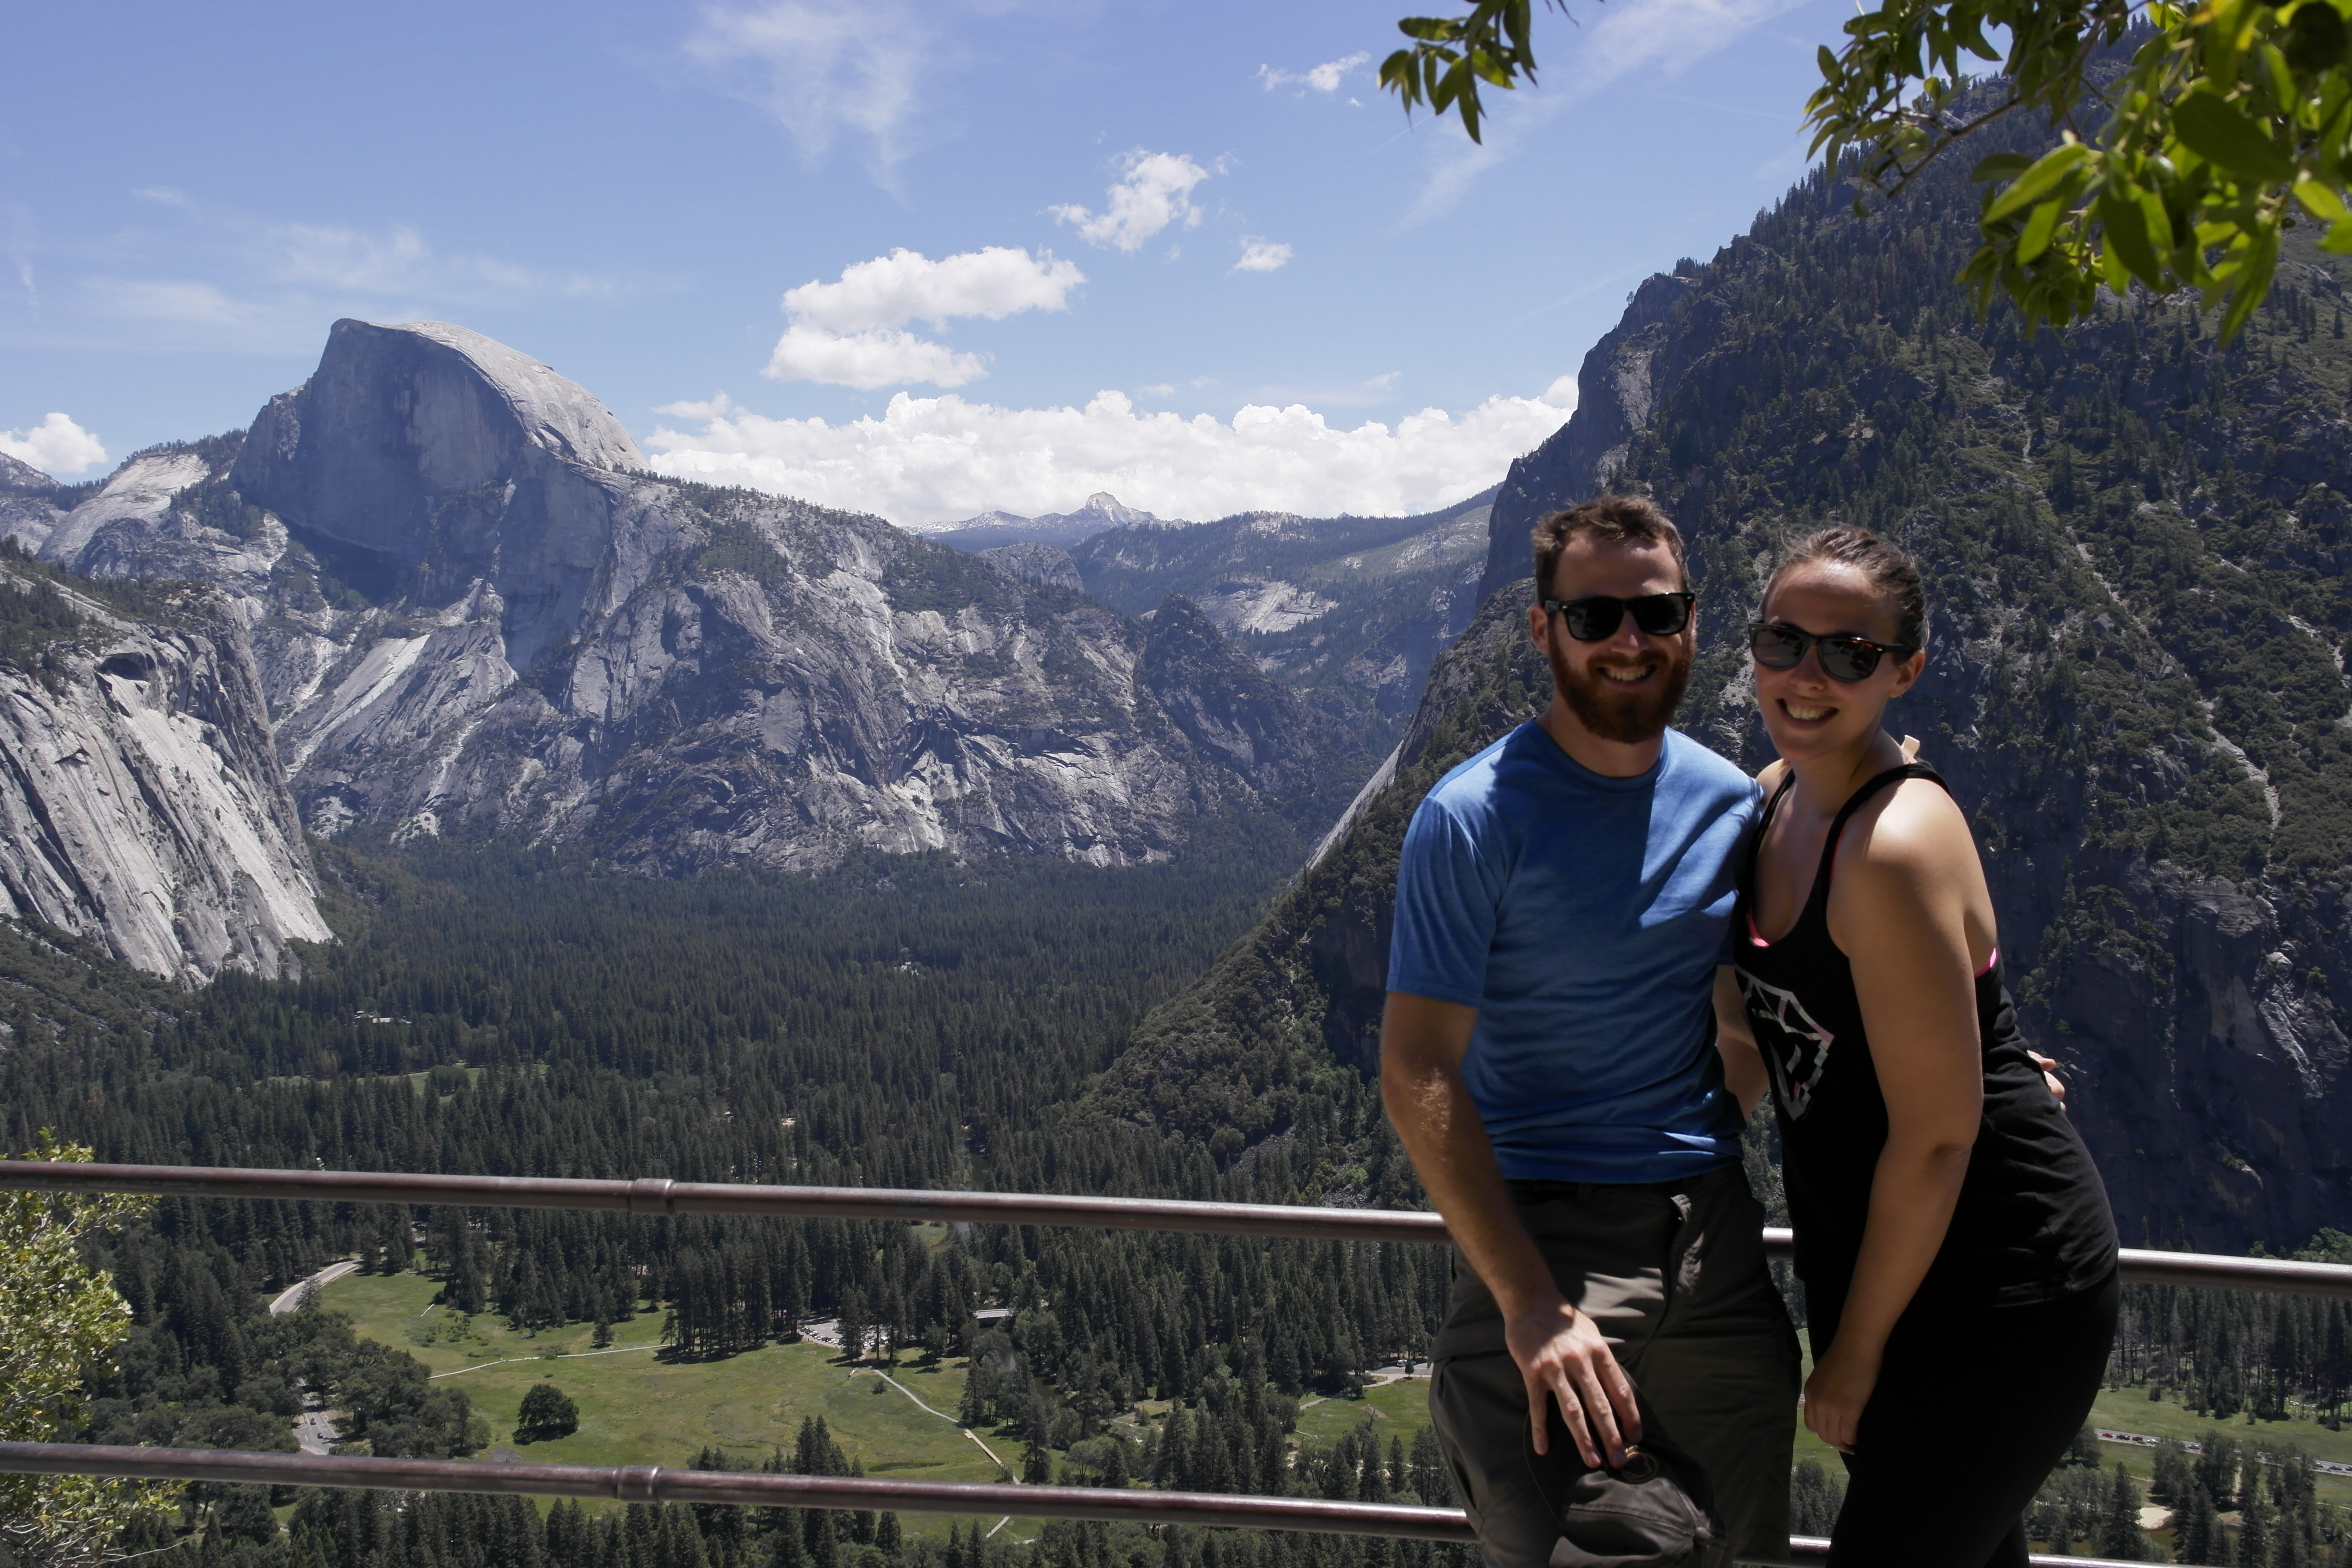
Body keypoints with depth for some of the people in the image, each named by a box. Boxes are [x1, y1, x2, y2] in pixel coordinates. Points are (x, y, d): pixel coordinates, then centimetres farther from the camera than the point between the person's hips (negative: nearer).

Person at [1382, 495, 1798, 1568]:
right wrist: (1529, 1302, -21)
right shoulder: (1475, 817, -12)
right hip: (1543, 1227, -5)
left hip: (1714, 1233, 6)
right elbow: (1417, 1076, -15)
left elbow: (1742, 1035, 13)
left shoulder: (1729, 804, 6)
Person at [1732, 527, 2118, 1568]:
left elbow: (1937, 1137, -22)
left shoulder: (1896, 847, -25)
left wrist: (1857, 1350, -11)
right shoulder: (1776, 799, 2)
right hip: (1863, 1247, 8)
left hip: (1998, 1279, -8)